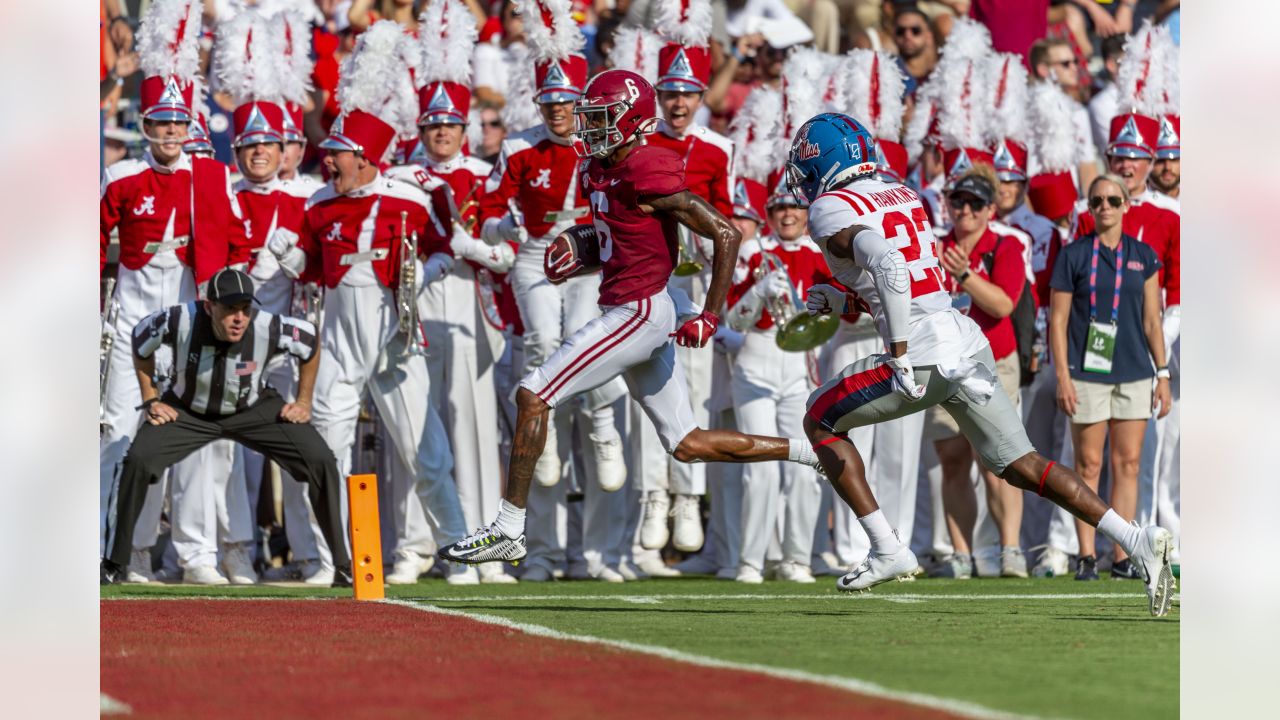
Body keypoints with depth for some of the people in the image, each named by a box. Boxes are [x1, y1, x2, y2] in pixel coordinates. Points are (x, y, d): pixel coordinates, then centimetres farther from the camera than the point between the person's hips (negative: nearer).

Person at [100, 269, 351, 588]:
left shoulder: (269, 328, -31)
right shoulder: (178, 322, -31)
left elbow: (311, 340, -7)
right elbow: (140, 340, -7)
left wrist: (304, 402, -4)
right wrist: (150, 400, -7)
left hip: (255, 409, 0)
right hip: (187, 410, 0)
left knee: (321, 461, -16)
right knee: (138, 460, -22)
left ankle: (345, 568, -4)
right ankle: (113, 567, -6)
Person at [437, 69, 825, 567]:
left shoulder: (648, 175, -17)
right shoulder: (602, 172, 11)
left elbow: (726, 235, -17)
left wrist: (709, 317, -17)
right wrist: (579, 253, 6)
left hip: (639, 313, -10)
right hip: (631, 315, 10)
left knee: (533, 396, -9)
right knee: (687, 445, 13)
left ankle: (508, 530, -6)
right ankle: (815, 453, 18)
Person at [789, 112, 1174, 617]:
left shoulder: (830, 211, -4)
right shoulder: (904, 198, 21)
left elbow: (887, 266, -22)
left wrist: (899, 357, -21)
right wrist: (841, 302, 29)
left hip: (923, 357, -7)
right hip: (968, 343, 7)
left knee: (821, 422, 13)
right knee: (1022, 468, 9)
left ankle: (888, 551, 7)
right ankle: (1136, 540, -7)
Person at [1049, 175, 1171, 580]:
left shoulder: (1143, 256, 9)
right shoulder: (1074, 256, 0)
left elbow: (1152, 320, 12)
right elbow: (1057, 320, -1)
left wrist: (1163, 373, 6)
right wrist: (1062, 377, -8)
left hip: (1134, 374, 3)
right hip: (1088, 375, -3)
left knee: (1128, 464, 3)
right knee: (1089, 465, -2)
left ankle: (1123, 557, 6)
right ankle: (1087, 557, 2)